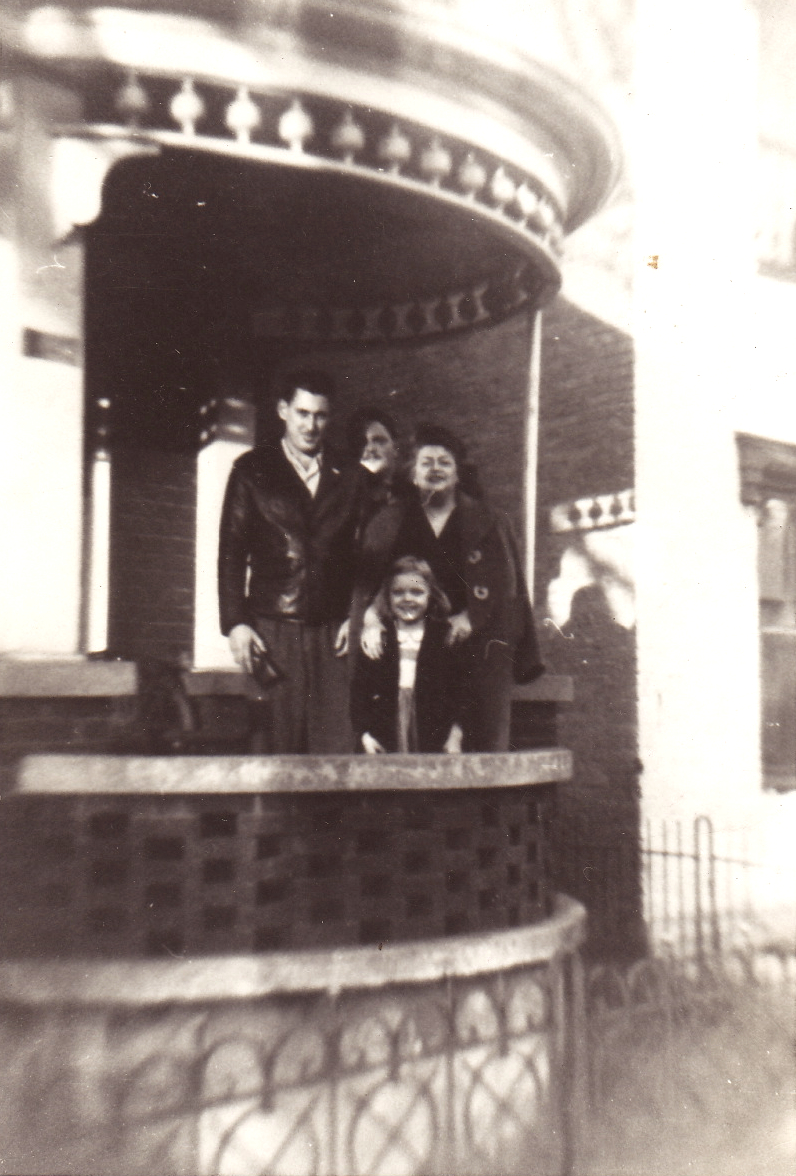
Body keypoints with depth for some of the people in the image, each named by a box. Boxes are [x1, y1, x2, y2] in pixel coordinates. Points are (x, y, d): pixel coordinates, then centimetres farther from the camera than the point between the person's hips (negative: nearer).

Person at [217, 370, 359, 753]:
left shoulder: (344, 479, 13)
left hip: (331, 632, 2)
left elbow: (355, 554, 14)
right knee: (278, 746, -2)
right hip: (273, 630, -2)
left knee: (339, 747, -3)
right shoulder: (253, 469, 7)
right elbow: (231, 551, 4)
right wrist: (235, 623, -4)